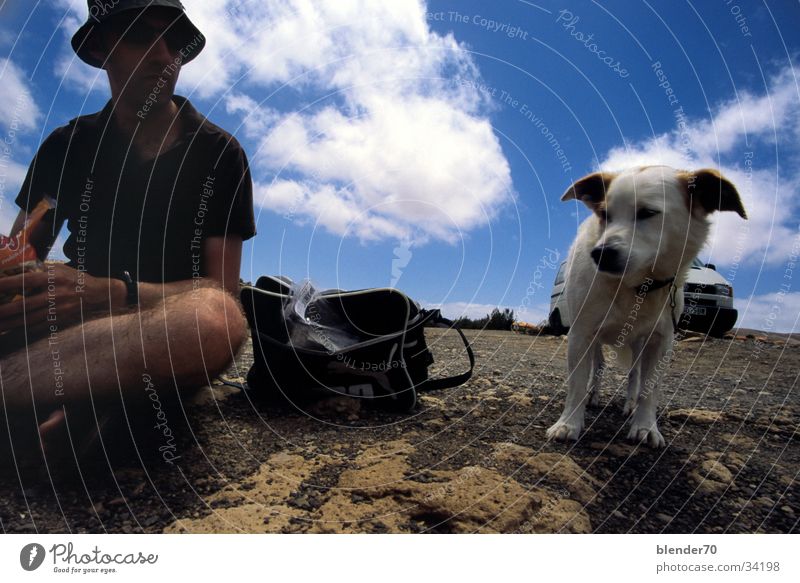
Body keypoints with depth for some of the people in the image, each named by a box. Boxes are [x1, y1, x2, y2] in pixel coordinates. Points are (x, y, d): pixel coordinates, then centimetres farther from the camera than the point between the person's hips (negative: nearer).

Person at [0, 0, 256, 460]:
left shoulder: (218, 153, 0)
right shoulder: (68, 146, 10)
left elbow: (221, 288, -7)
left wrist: (113, 293, -25)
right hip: (74, 323, 2)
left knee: (214, 320, -38)